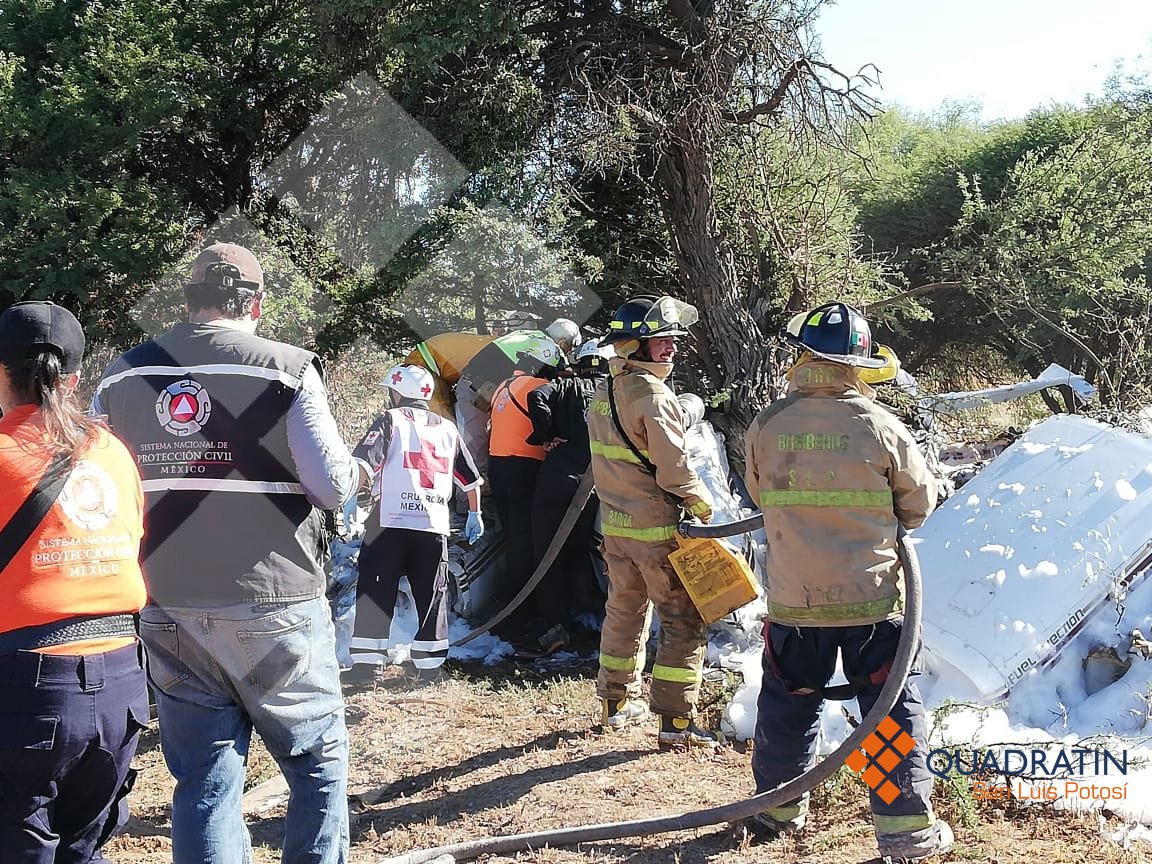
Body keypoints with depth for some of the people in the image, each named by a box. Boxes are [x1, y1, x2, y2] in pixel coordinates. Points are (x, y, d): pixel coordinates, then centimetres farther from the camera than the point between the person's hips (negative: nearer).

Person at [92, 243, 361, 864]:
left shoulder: (120, 378, 4)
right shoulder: (287, 370, -8)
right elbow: (331, 486, -11)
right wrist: (357, 472, 10)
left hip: (167, 609, 4)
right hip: (272, 604, -3)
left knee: (204, 777, 10)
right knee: (318, 760, 12)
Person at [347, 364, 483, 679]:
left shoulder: (391, 419, 3)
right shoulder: (447, 428, 17)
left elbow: (362, 463, -11)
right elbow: (471, 479, 23)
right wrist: (475, 515, 35)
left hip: (391, 522, -4)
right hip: (435, 525, 4)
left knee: (375, 593, 0)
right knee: (431, 595, 12)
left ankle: (366, 662, -5)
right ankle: (430, 664, 15)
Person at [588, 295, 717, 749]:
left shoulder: (602, 394, 8)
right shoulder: (653, 395, -18)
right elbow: (673, 469, -20)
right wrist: (702, 503, -5)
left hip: (615, 524, 8)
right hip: (658, 528, -8)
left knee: (625, 610, 21)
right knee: (684, 620, -1)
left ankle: (618, 702, 32)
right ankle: (676, 720, -1)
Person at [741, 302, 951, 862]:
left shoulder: (766, 426, -5)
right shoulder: (878, 425, -10)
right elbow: (919, 504, 2)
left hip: (792, 600, 2)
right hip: (871, 597, -2)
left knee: (788, 703, 19)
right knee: (893, 708, 8)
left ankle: (777, 806, 32)